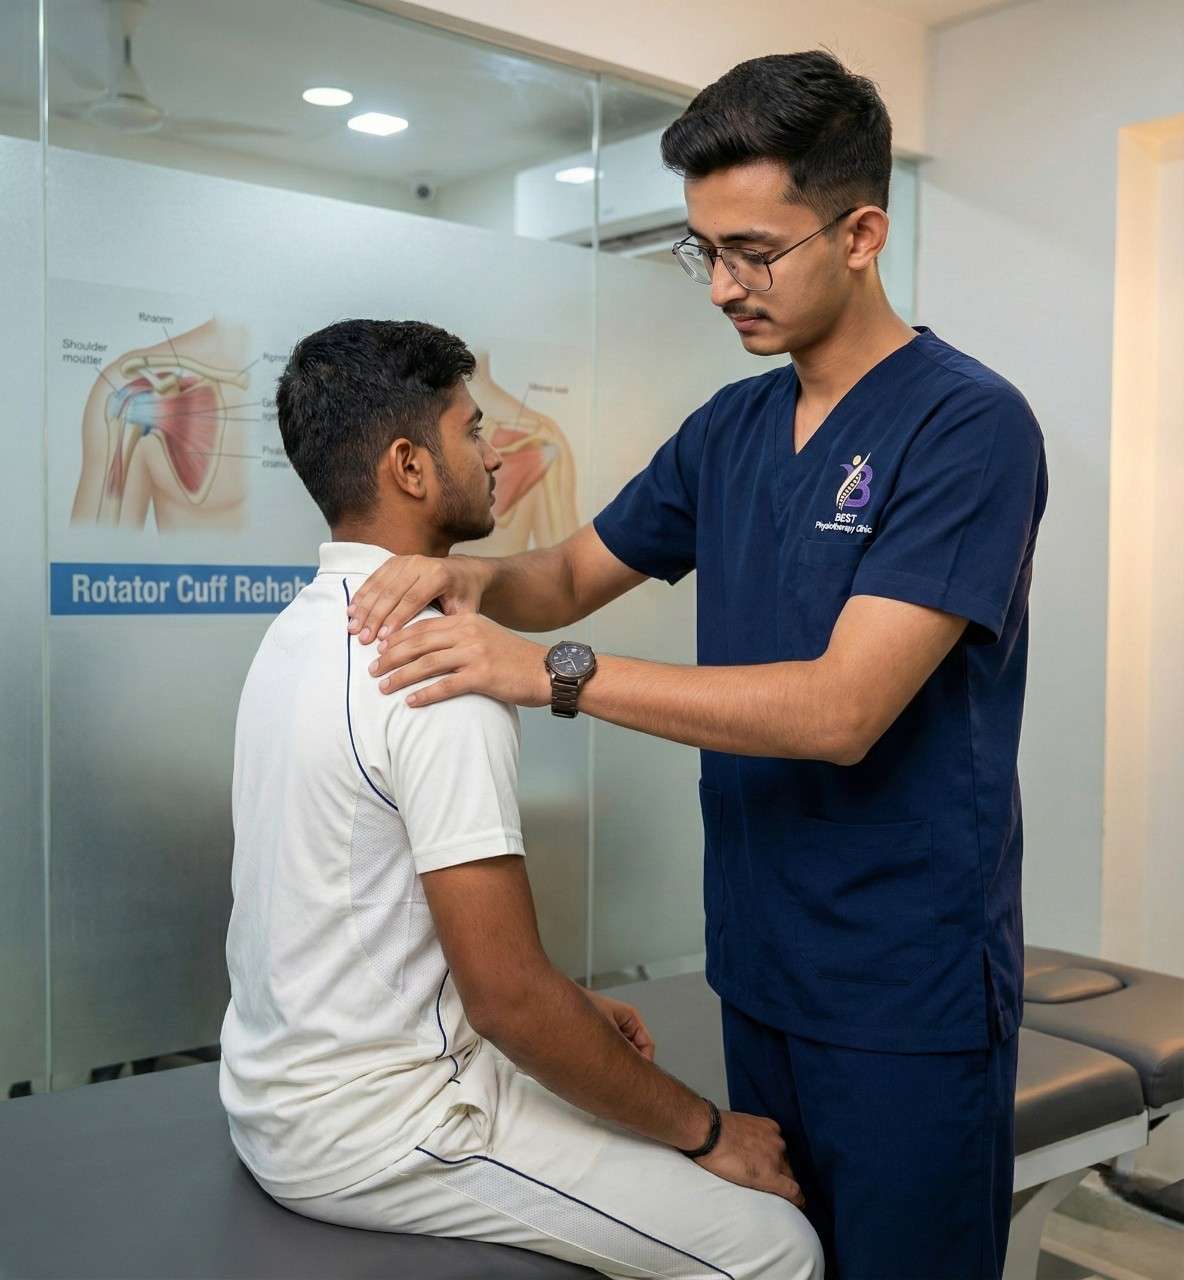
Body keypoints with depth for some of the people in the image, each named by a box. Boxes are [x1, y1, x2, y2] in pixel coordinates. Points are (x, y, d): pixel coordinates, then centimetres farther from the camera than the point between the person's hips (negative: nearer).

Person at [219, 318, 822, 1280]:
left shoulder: (303, 628, 6)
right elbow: (507, 993, -25)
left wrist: (567, 1005, 14)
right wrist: (705, 1133, -11)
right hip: (371, 1134, -9)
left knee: (647, 1107, 22)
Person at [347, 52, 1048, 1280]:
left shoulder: (967, 424, -16)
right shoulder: (728, 428, 7)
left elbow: (842, 709, -24)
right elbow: (576, 574, 15)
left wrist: (549, 670, -26)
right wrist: (468, 575, -8)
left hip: (909, 986, -6)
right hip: (758, 955, 7)